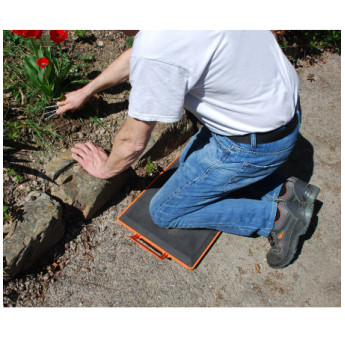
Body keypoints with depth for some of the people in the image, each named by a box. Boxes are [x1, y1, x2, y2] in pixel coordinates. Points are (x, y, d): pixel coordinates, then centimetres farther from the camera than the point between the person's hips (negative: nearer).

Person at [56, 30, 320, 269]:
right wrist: (86, 92, 27)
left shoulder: (155, 50, -29)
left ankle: (277, 217, 4)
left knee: (164, 212, 6)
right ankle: (285, 191, 16)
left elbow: (133, 142, -15)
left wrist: (105, 169, 8)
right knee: (189, 161, 27)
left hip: (257, 143, -9)